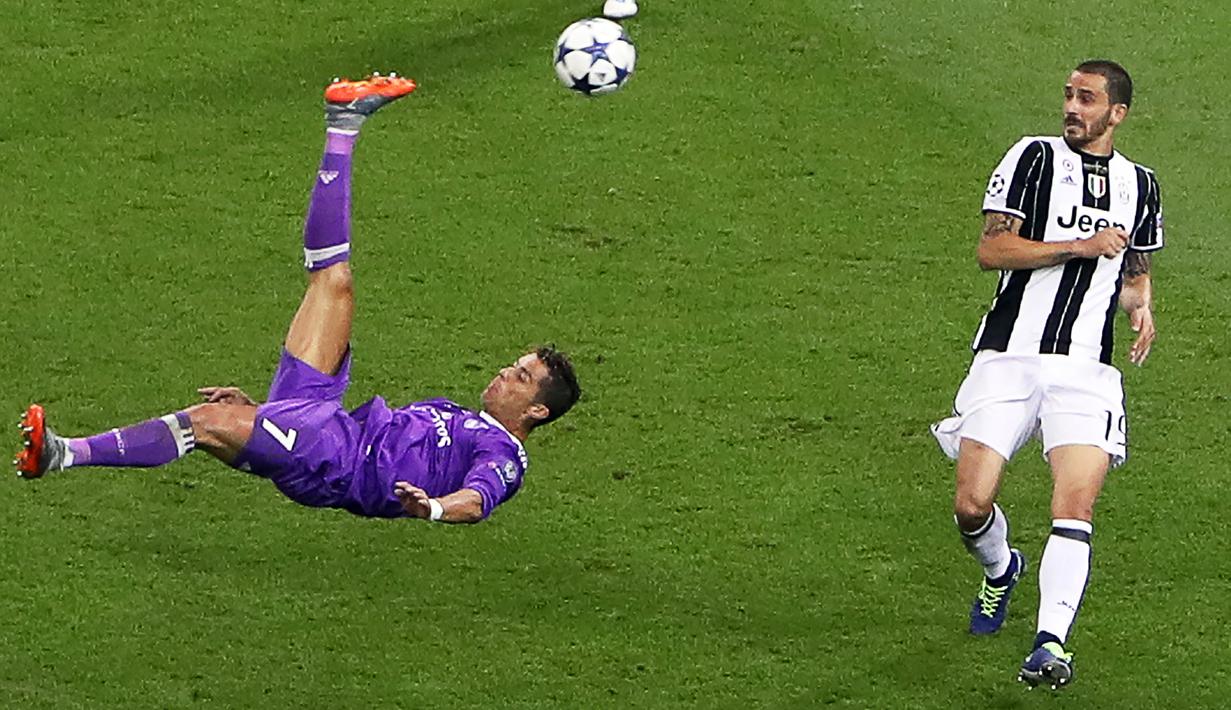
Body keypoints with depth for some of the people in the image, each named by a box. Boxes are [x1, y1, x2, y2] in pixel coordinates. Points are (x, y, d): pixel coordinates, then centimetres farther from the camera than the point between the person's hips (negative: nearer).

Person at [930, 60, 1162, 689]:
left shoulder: (1140, 184, 15)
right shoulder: (1036, 157, 2)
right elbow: (991, 249, -7)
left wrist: (1141, 307, 5)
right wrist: (1081, 245, -14)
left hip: (1086, 369, 2)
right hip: (1009, 355, -2)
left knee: (1075, 505, -18)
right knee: (972, 506, -6)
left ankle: (1051, 644, -23)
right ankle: (1000, 569, 28)